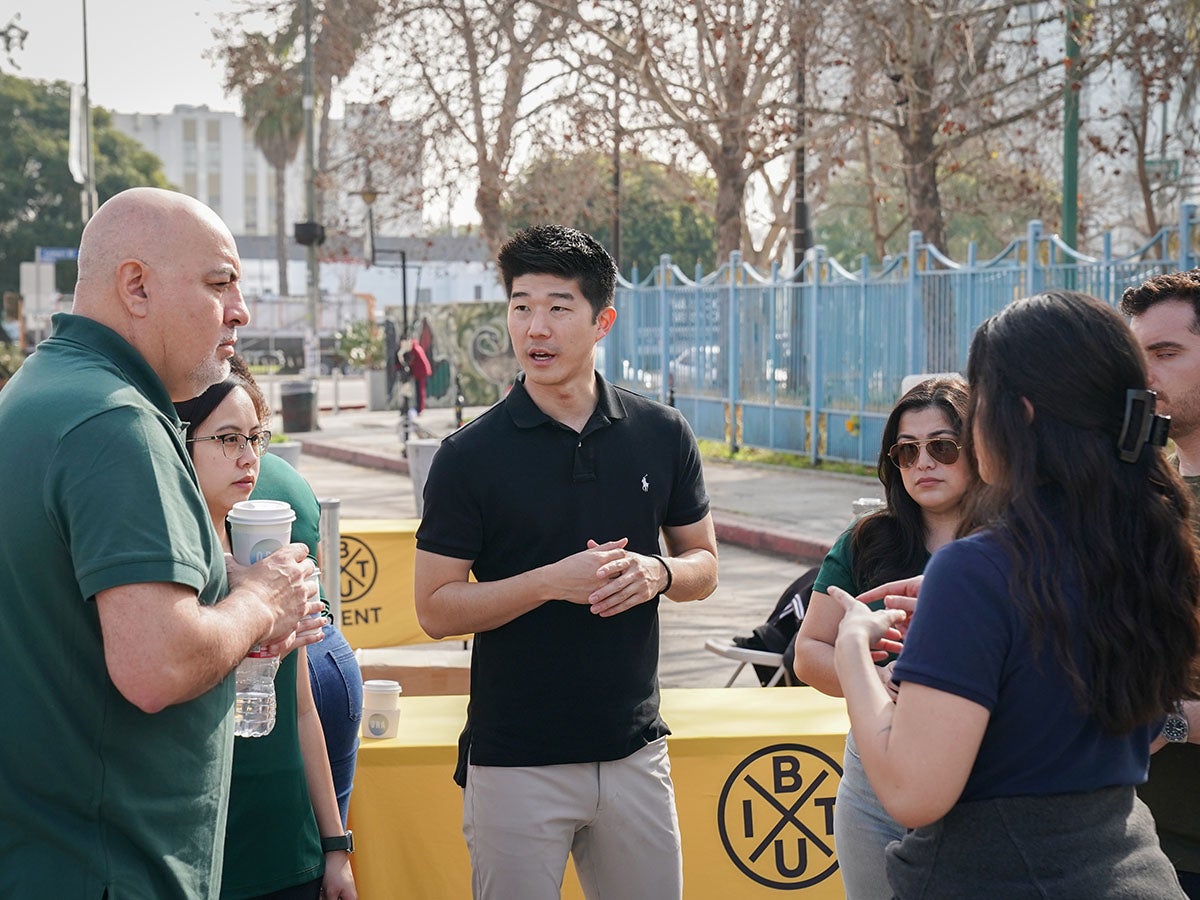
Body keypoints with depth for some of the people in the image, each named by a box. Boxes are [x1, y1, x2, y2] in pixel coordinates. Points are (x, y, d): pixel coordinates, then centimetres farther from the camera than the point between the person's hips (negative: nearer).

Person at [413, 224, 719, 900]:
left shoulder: (663, 435, 3)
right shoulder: (470, 456, -6)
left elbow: (703, 565, 12)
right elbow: (437, 608, -6)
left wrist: (657, 573, -11)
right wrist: (554, 580, -19)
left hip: (635, 748, 3)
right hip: (515, 761, -3)